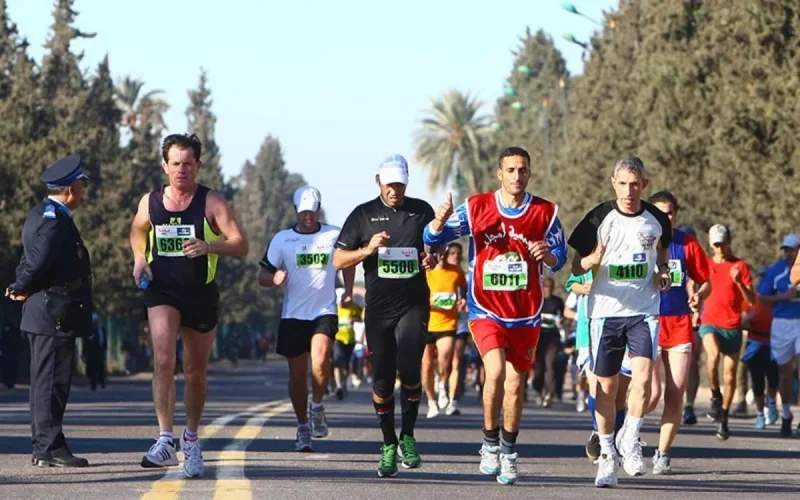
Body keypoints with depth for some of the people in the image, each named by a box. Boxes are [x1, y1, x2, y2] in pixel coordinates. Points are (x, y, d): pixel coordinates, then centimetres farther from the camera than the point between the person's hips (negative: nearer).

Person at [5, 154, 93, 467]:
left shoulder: (43, 213, 19)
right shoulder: (53, 217, -15)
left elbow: (32, 259, 18)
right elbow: (40, 260, -21)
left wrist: (20, 287, 4)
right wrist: (22, 289, -7)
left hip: (46, 314, 11)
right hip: (53, 312, -11)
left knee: (47, 382, 13)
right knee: (52, 382, -10)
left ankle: (43, 447, 17)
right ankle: (50, 448, -10)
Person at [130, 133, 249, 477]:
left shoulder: (211, 202, -5)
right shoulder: (150, 202, 3)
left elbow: (240, 245, -11)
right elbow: (138, 230, 24)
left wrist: (208, 246, -28)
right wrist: (139, 257, 4)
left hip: (201, 294, 0)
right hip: (161, 291, 0)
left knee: (196, 371, 11)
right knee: (163, 359, -21)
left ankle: (191, 438, 31)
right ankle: (165, 439, -25)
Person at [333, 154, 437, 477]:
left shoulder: (422, 211, 7)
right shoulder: (363, 215, 5)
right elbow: (338, 260, 3)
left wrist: (433, 259, -6)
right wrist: (367, 250, -15)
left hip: (413, 306, -1)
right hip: (378, 309, 1)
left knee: (409, 368, -19)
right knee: (382, 380, 2)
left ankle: (408, 435, -2)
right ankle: (389, 445, 16)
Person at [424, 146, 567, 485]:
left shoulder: (545, 213, 1)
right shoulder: (476, 208, -2)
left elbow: (560, 257, 4)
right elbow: (433, 238, -1)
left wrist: (547, 255, -20)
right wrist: (440, 221, -24)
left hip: (526, 314, 2)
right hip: (486, 310, -2)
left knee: (515, 384, 6)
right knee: (496, 371, -21)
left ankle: (508, 453, 23)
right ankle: (490, 443, -2)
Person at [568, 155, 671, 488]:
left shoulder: (657, 220, 2)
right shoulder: (599, 218, -3)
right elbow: (576, 267, 2)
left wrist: (663, 271, 2)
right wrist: (594, 259, -21)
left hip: (644, 311, 0)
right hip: (606, 310, 0)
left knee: (642, 378, -17)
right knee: (606, 387, 4)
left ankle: (629, 442, 4)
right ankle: (607, 454, 16)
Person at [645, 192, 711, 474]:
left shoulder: (687, 244, 6)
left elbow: (705, 281, 11)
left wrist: (699, 296, -10)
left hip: (679, 325, 3)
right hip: (647, 324, -3)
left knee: (675, 395, -1)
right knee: (652, 392, -13)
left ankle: (662, 455, 10)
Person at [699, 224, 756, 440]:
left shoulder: (740, 266, 2)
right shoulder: (705, 264, 8)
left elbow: (752, 300, -3)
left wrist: (739, 282, -19)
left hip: (733, 326, 0)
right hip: (710, 322, 0)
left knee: (730, 375, 2)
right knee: (713, 354, -31)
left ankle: (723, 419, 15)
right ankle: (715, 396, -9)